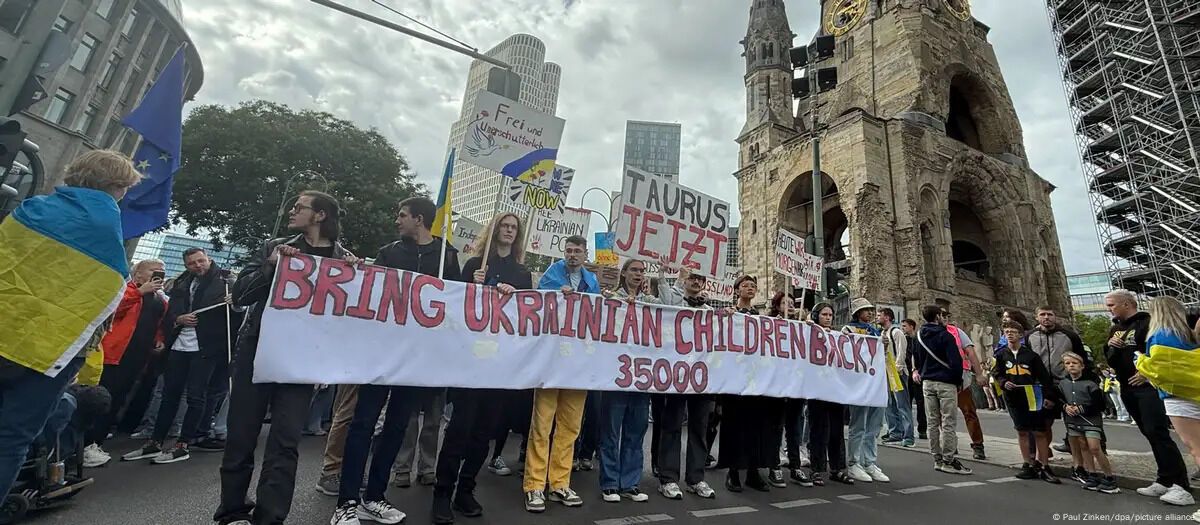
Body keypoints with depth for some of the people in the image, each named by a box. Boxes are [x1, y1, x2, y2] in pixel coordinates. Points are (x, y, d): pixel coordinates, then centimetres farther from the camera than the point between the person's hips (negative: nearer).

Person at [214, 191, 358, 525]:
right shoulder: (275, 247, 10)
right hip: (256, 350, 2)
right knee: (241, 436, 9)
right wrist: (271, 266, -10)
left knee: (285, 443, -2)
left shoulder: (344, 259, 4)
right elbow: (240, 294, 5)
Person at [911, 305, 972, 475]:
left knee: (932, 422, 10)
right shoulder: (945, 336, -11)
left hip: (927, 383, 6)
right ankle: (948, 460, 3)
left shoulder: (920, 336, 10)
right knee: (948, 423, 0)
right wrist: (959, 381, -2)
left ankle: (937, 459, 15)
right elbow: (955, 361, -13)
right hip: (946, 383, -6)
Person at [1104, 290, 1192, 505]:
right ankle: (1164, 480, 14)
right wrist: (1109, 346, -1)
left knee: (1157, 433, -12)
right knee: (1150, 434, 9)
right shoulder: (1115, 328, 16)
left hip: (1148, 385, -7)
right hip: (1127, 388, 7)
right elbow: (1109, 359, 19)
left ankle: (1180, 485, -8)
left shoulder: (1148, 322, -6)